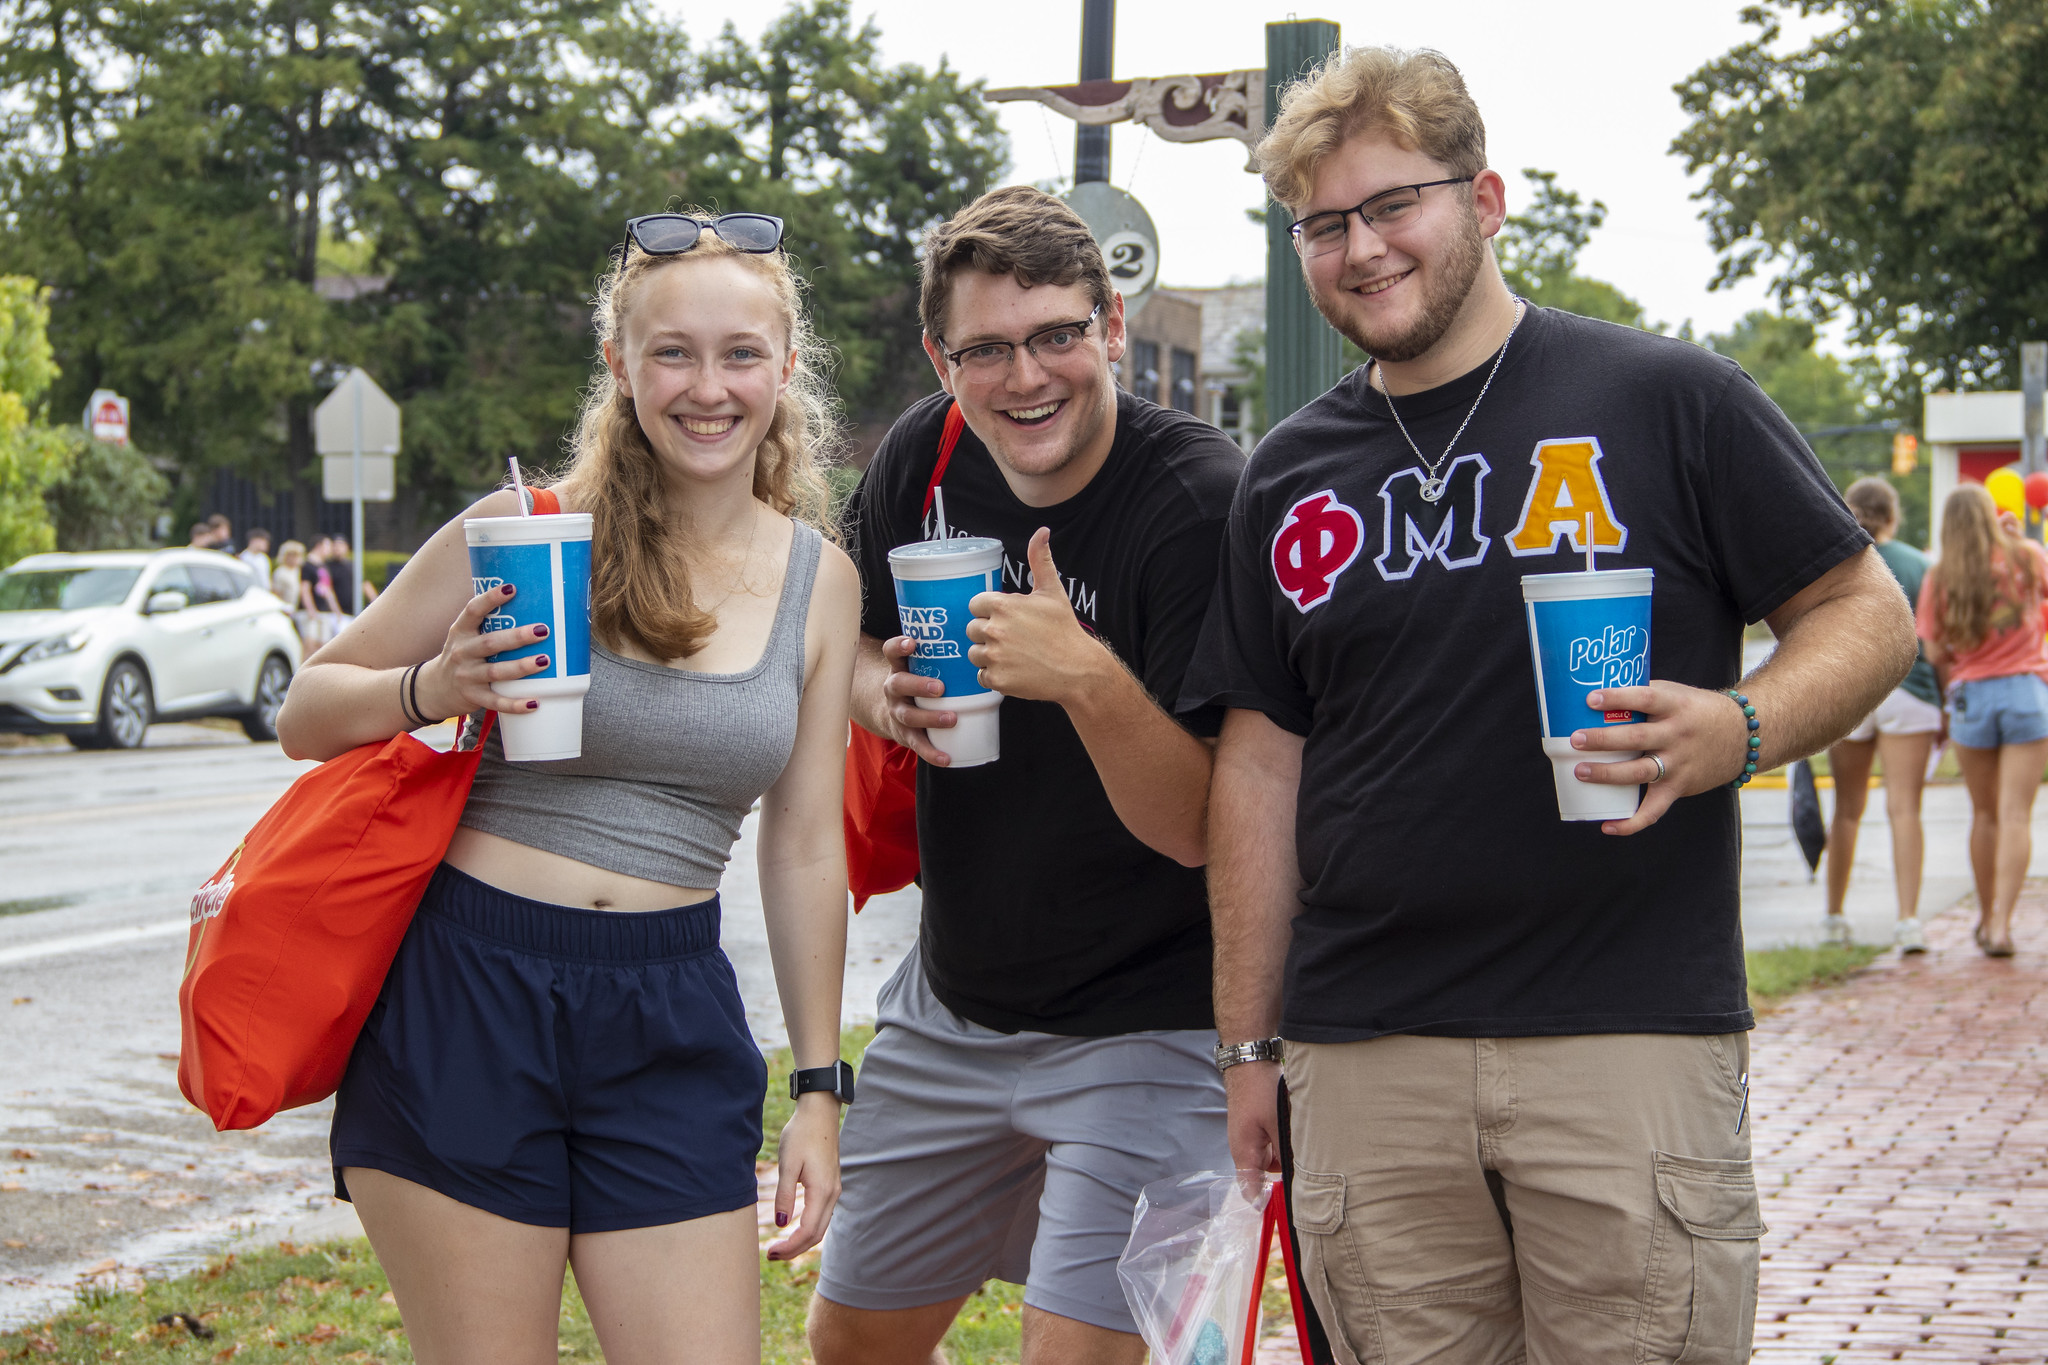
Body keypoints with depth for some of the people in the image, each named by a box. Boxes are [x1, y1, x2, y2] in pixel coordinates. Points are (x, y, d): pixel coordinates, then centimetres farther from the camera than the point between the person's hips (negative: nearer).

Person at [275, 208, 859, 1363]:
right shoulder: (524, 530, -4)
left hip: (669, 1018, 3)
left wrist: (820, 1088, 10)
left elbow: (806, 847, 11)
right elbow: (308, 714, 2)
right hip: (468, 995, -3)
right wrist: (433, 690, -18)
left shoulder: (819, 581, 6)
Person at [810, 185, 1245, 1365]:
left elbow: (1199, 829, -23)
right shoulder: (924, 459, -3)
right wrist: (879, 690, -9)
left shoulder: (1205, 504, -21)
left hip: (1146, 1031, -7)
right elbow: (852, 649, 14)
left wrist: (1088, 681, -39)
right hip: (952, 1005, 7)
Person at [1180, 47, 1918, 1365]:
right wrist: (1250, 1045, 11)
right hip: (1367, 1059, 3)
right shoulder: (1292, 475, 12)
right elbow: (1260, 765, 14)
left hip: (1633, 1037, -3)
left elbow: (1869, 612, 3)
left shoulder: (1666, 399, 0)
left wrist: (1738, 730, -18)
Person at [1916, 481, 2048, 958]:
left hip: (1971, 696, 1)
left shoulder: (1940, 577, -2)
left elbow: (1934, 653, -2)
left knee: (1984, 813, 15)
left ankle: (1986, 916, 24)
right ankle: (2001, 922, -13)